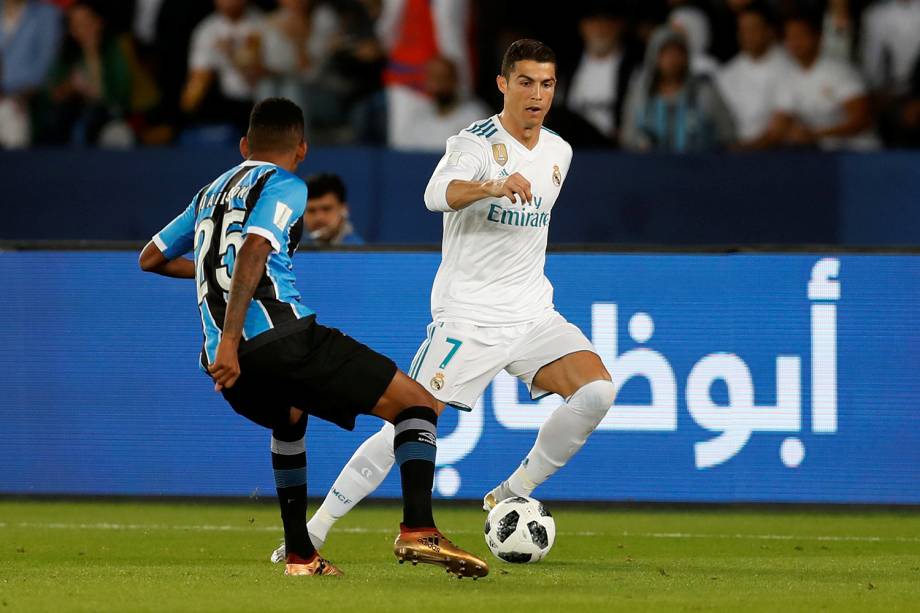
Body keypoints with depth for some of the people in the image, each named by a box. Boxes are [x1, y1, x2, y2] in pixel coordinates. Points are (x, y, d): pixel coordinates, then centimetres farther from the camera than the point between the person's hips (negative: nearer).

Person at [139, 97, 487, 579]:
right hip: (280, 336, -7)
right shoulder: (285, 186, 4)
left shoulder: (211, 192, 26)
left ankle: (299, 553, 34)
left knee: (289, 417, 40)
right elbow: (252, 253, -14)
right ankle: (418, 529, -23)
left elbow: (150, 259, 34)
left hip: (232, 362, 7)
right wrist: (229, 344, -22)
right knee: (418, 404, -2)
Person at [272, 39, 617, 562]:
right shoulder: (477, 143, -12)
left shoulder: (559, 152, 9)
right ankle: (313, 530, -1)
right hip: (466, 317, -6)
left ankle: (511, 497, -4)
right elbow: (438, 194, -34)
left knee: (597, 391, -18)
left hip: (532, 315, 6)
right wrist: (493, 186, -52)